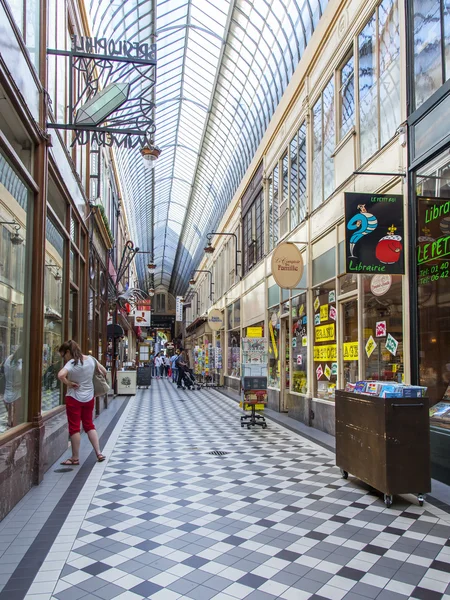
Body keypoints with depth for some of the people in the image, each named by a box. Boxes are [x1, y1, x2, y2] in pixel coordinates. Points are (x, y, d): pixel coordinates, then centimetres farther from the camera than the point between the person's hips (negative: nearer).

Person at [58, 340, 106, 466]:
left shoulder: (72, 363, -18)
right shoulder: (91, 359, -1)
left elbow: (60, 375, -36)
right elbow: (104, 372, 8)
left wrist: (68, 383, -19)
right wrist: (95, 383, 17)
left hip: (74, 399, -6)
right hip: (89, 398, 6)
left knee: (74, 428, 5)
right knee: (89, 425, 17)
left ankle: (75, 458, 13)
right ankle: (99, 453, 15)